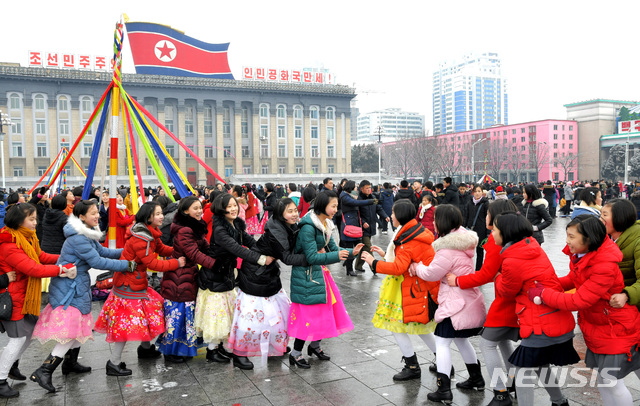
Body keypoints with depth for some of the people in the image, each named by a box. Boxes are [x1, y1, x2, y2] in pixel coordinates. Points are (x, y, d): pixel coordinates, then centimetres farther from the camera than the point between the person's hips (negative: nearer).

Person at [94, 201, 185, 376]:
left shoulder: (151, 233, 6)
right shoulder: (140, 237, -24)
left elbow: (162, 249, 12)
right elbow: (152, 263, -25)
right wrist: (176, 263, -19)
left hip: (138, 281, 10)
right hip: (128, 283, -10)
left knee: (154, 306, 19)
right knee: (129, 322, -6)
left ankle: (145, 347, 37)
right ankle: (114, 363, 5)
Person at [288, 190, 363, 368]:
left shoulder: (325, 224, 7)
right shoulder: (308, 227, -21)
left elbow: (332, 248, 8)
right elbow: (311, 257, -24)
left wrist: (351, 252, -6)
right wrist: (336, 256, -25)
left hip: (320, 272, 9)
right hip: (306, 275, -9)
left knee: (325, 307, 14)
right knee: (308, 312, -4)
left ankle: (315, 345, 33)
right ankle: (295, 353, 11)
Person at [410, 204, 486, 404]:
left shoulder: (448, 249, -24)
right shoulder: (463, 238, 6)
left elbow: (431, 274, -15)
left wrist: (416, 266, 3)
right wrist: (421, 266, -5)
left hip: (455, 302, -10)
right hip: (469, 300, 10)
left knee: (442, 342, -2)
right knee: (461, 339, 23)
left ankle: (444, 390, 0)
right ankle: (476, 379, 36)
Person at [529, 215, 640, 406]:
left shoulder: (605, 266, -32)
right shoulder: (581, 255, -8)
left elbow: (578, 301, -31)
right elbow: (574, 279, 10)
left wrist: (543, 294, -22)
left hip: (616, 329, -8)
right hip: (597, 328, 8)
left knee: (612, 382, 2)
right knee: (602, 378, 19)